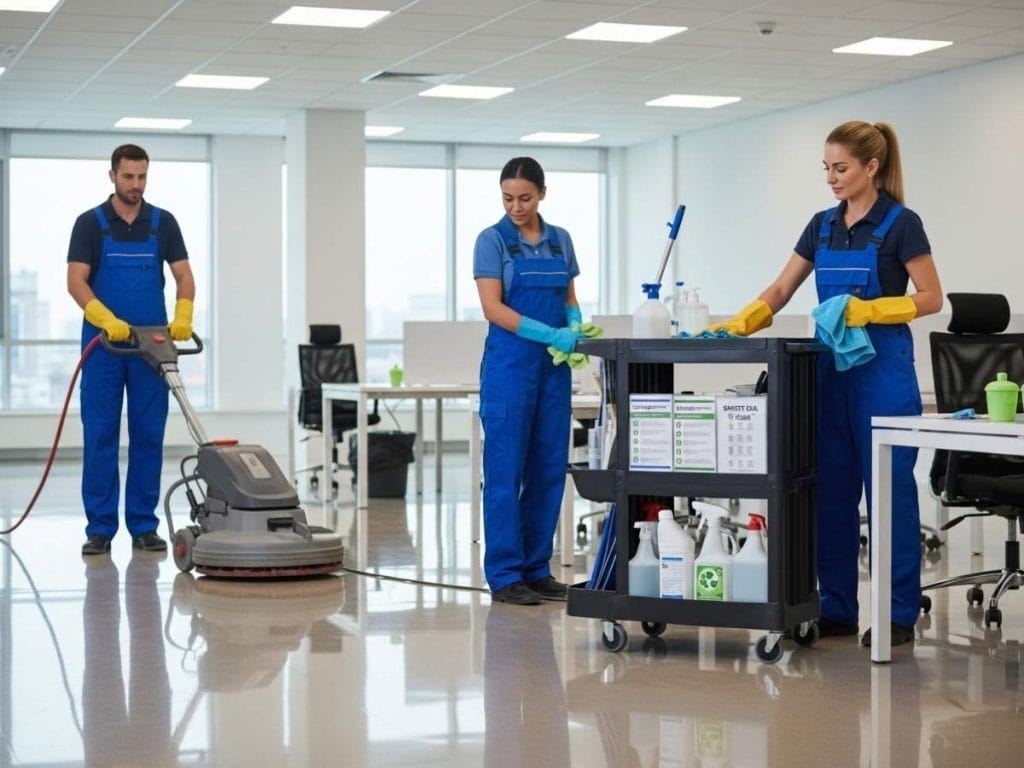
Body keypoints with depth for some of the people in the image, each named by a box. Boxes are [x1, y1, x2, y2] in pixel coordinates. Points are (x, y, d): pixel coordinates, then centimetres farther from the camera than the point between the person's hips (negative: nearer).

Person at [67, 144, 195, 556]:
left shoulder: (163, 223, 5)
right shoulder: (90, 223, -2)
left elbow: (184, 277, 1)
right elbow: (76, 282, -9)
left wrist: (182, 316, -18)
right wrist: (107, 319, -25)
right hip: (103, 344, -2)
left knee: (148, 435, 2)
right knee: (100, 436, -1)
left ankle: (143, 525, 9)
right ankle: (100, 526, 5)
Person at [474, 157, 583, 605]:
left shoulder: (561, 240, 11)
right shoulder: (492, 241, -5)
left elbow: (569, 299, 16)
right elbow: (493, 308, -13)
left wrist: (575, 326, -8)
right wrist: (551, 334, -22)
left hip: (554, 366, 6)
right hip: (509, 362, -6)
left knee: (549, 467, 7)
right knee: (506, 469, -4)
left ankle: (537, 568, 16)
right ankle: (505, 574, 1)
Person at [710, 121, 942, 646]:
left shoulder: (901, 224, -8)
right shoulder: (822, 225, 10)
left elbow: (931, 300, -10)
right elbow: (779, 292, 10)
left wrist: (867, 310, -22)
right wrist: (738, 325, -5)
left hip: (883, 368, -7)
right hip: (830, 368, 7)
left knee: (889, 489, -3)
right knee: (831, 490, 7)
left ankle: (900, 614, 5)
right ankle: (837, 608, 15)